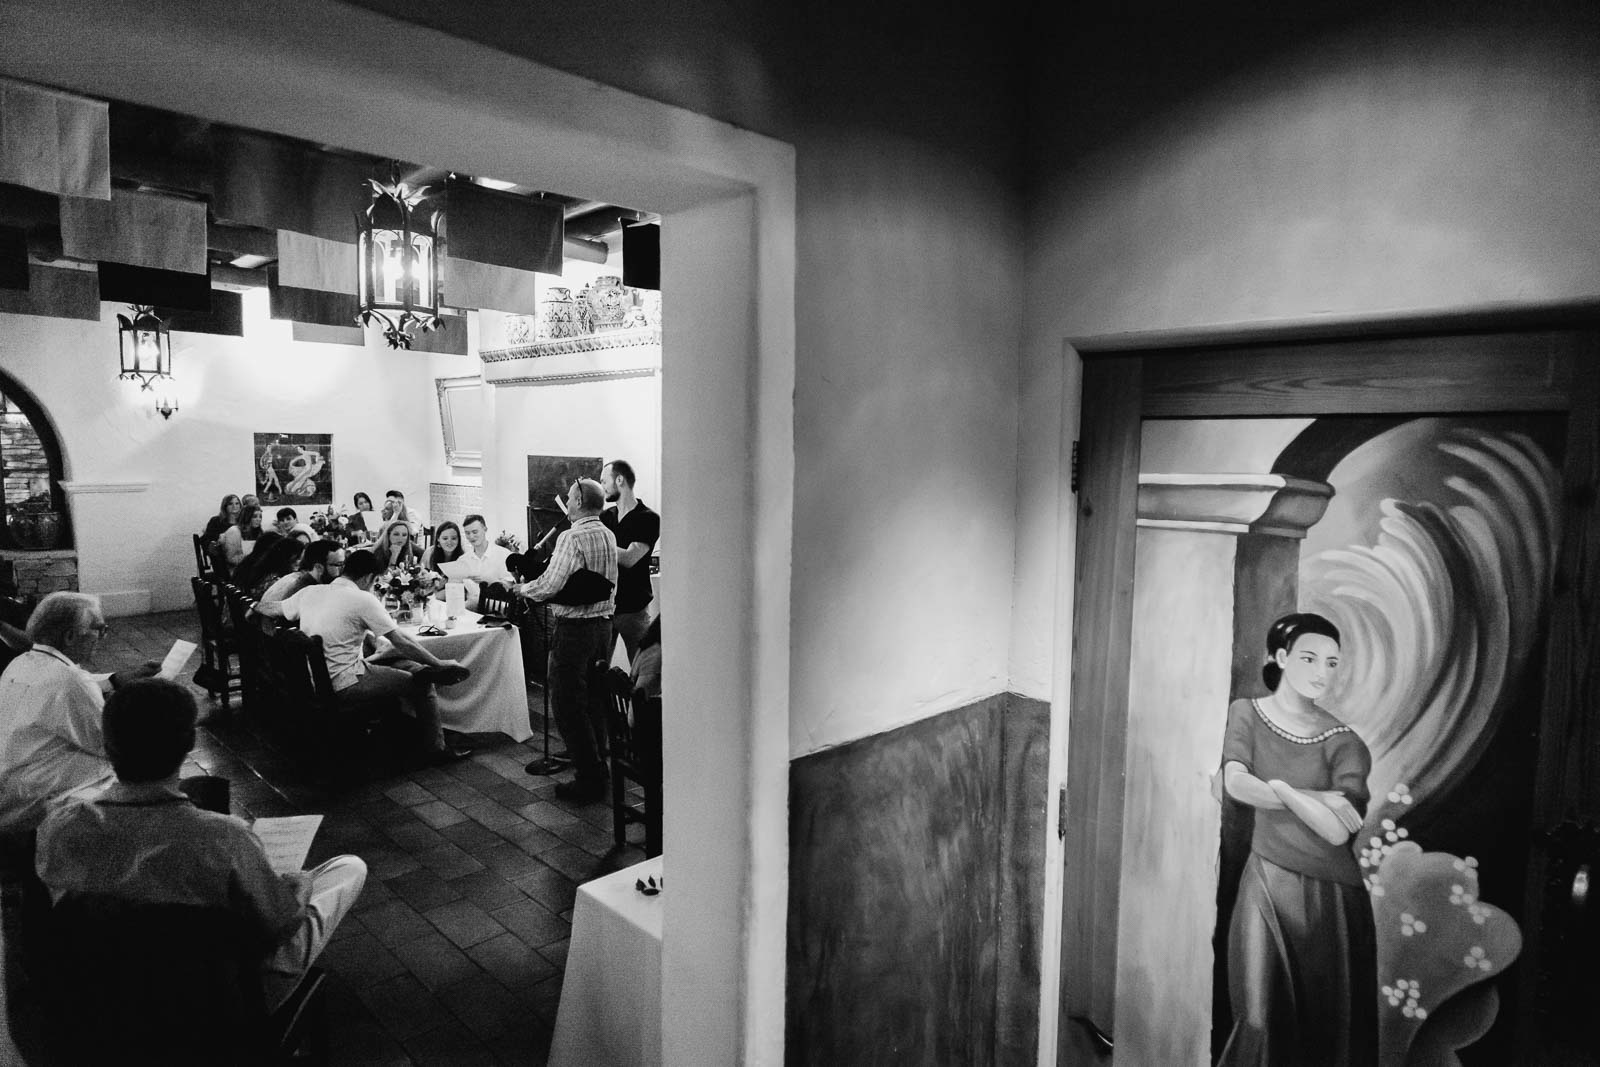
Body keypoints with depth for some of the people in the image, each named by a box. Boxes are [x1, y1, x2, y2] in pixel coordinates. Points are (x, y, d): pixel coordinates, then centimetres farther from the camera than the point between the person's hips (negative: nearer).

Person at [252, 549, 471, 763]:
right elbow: (401, 642, -15)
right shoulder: (362, 599, -16)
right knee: (422, 683, 5)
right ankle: (437, 749, 14)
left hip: (313, 681, 8)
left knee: (384, 664, 30)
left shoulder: (310, 592, 3)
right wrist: (439, 664, -8)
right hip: (344, 686, -8)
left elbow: (271, 608, 22)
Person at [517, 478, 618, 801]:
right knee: (595, 701, 15)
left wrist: (523, 589, -2)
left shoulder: (572, 537, -16)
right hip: (603, 625, 8)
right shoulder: (608, 536, 9)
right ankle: (594, 765, 23)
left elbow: (550, 584, -19)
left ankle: (590, 780, 1)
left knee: (568, 705, -1)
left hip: (574, 629, -8)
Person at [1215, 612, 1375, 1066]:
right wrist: (1314, 799, -19)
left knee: (1328, 1024, 8)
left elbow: (1338, 831, -15)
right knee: (1261, 1020, 0)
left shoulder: (1344, 743, -4)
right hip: (1266, 881, 0)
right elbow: (1235, 783, -15)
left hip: (1330, 894, 0)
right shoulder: (1246, 714, 2)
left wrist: (1282, 789, -22)